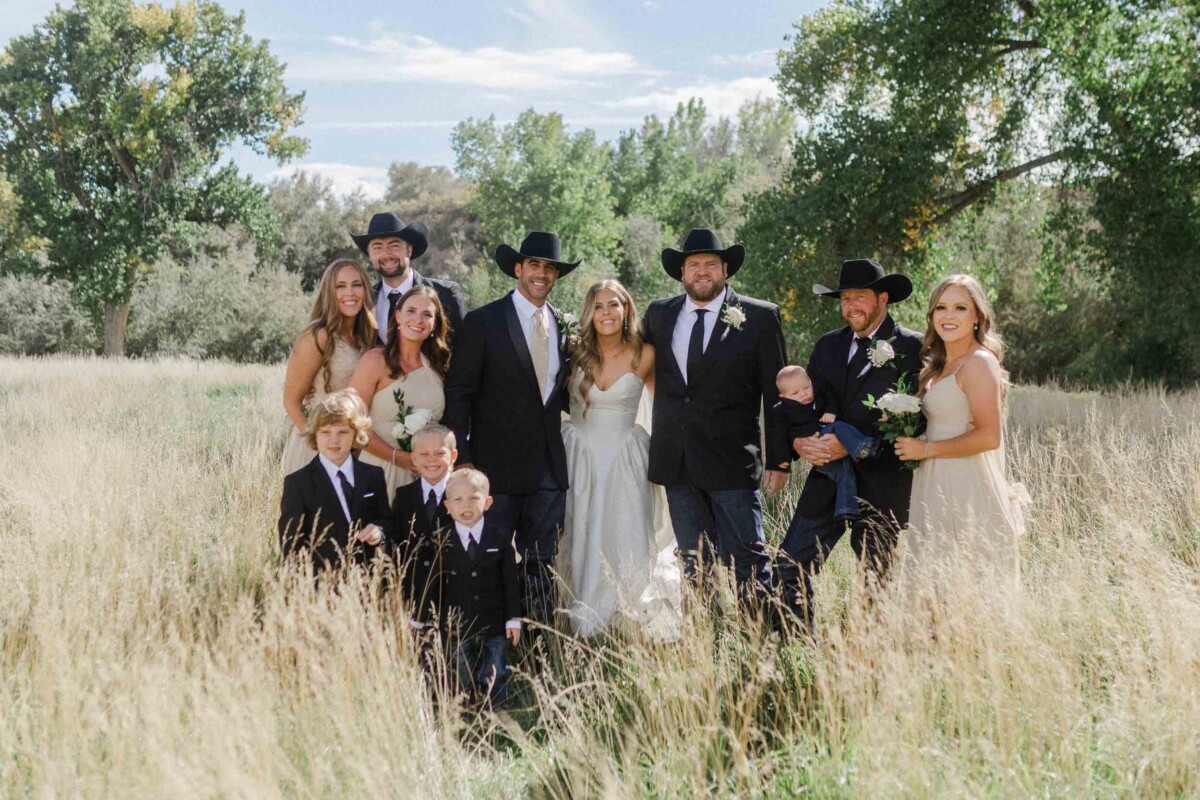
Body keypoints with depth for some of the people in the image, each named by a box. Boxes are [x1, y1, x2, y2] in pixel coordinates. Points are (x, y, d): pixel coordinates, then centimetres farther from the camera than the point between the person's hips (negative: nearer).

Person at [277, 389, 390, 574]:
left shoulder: (373, 476, 6)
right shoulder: (297, 483, -5)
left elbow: (386, 519, 15)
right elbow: (290, 544, -7)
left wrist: (379, 530, -7)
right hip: (319, 580, -3)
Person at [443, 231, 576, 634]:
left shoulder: (564, 326, 11)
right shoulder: (482, 322, -4)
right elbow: (458, 394, -6)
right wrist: (463, 459, -12)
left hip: (549, 465, 4)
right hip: (498, 464, -4)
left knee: (542, 564, 8)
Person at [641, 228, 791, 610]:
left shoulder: (760, 317, -2)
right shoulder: (659, 314, 10)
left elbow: (777, 393, -2)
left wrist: (779, 460, -5)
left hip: (732, 462, -4)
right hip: (676, 462, 4)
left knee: (747, 562, -4)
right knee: (693, 564, 10)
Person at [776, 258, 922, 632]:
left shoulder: (912, 348, -5)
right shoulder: (828, 345, 13)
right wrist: (798, 441, -8)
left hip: (882, 484, -5)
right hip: (827, 478, 5)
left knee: (875, 580, 5)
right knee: (789, 570, -1)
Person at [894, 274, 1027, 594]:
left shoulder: (978, 361, -12)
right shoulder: (939, 367, 16)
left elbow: (989, 436, -20)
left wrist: (927, 449, -13)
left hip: (967, 492, -9)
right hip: (939, 491, 9)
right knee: (936, 587, 10)